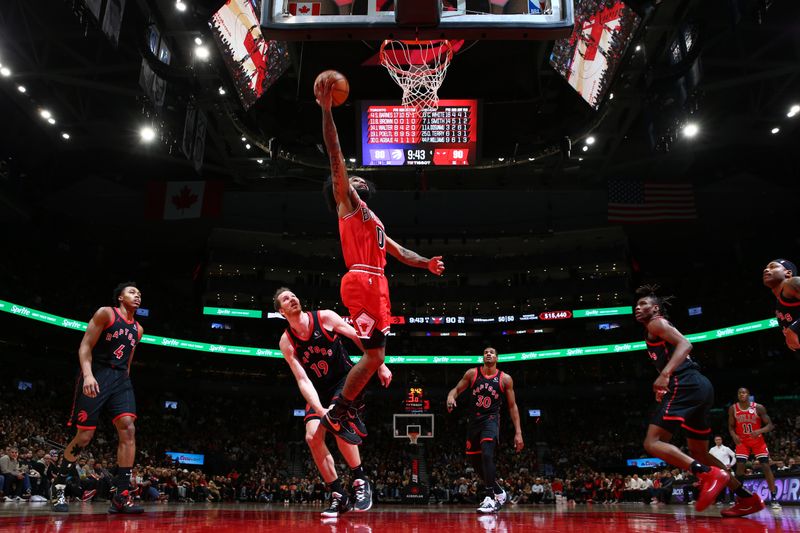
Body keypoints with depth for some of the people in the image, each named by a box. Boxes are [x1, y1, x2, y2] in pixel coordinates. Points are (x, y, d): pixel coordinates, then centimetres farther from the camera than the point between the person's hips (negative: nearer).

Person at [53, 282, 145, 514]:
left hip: (120, 379, 5)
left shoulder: (138, 329, 15)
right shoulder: (106, 313, -2)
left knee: (128, 430, -12)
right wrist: (88, 374, -22)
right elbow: (85, 347, -8)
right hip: (96, 377, -5)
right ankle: (59, 488, 19)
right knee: (84, 436, -4)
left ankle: (121, 497, -11)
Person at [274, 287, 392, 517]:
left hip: (346, 379, -3)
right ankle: (338, 496, 0)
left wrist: (380, 366, -7)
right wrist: (319, 409, -31)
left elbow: (359, 337, -6)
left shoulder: (324, 317, -15)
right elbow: (303, 380, -16)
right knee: (312, 437, -13)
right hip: (319, 389, 4)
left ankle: (360, 482, -15)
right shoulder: (286, 342, -10)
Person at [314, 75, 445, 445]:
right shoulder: (346, 201, 9)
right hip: (361, 282, -8)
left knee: (374, 357, 7)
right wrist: (326, 109, -9)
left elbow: (399, 251, 27)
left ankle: (341, 412, 16)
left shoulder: (372, 219, 31)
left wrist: (426, 263, 10)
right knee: (374, 356, -11)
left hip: (377, 285, 8)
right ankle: (334, 416, 0)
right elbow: (336, 157, -2)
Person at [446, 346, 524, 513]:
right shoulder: (472, 373, 2)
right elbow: (457, 389, 5)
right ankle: (498, 492, 33)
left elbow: (512, 406, 2)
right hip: (474, 421, 4)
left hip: (491, 420, -4)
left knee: (487, 454, -26)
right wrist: (451, 396, -21)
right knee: (476, 461, 11)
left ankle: (490, 499, -18)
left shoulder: (505, 379, -2)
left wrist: (518, 432, -3)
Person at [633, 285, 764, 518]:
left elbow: (685, 344, -16)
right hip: (699, 386, 10)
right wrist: (664, 388, 28)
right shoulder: (657, 330, 30)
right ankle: (747, 498, 17)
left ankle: (709, 474, -27)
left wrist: (665, 374, -29)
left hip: (686, 386, -10)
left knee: (652, 442, -15)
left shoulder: (656, 323, 1)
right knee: (698, 452, 20)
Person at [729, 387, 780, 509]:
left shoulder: (759, 407, -14)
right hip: (742, 442, 1)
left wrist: (759, 431, -32)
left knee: (766, 466, -8)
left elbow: (770, 425, -13)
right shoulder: (733, 409, -8)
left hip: (758, 441, -1)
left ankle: (774, 498, -1)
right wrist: (734, 435, -19)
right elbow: (731, 426, 2)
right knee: (740, 466, -9)